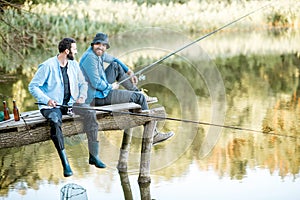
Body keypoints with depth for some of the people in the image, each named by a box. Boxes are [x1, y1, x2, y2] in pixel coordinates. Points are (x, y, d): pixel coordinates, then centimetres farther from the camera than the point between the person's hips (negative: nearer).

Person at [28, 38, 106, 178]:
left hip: (71, 103, 5)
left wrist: (82, 96, 1)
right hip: (51, 105, -5)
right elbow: (33, 86, -8)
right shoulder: (48, 66, -9)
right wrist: (47, 100, -21)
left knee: (90, 113, -22)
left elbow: (82, 83, 22)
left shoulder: (74, 65, 10)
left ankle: (93, 156, -19)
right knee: (55, 121, -37)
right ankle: (65, 163, -35)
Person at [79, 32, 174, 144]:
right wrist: (111, 87, -10)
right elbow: (96, 83, -27)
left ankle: (138, 92, 23)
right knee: (139, 98, -6)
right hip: (97, 97, -10)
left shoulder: (99, 53, 5)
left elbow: (114, 60, 25)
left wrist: (129, 71, 16)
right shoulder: (90, 57, -23)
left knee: (116, 66, 15)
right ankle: (153, 135, 0)